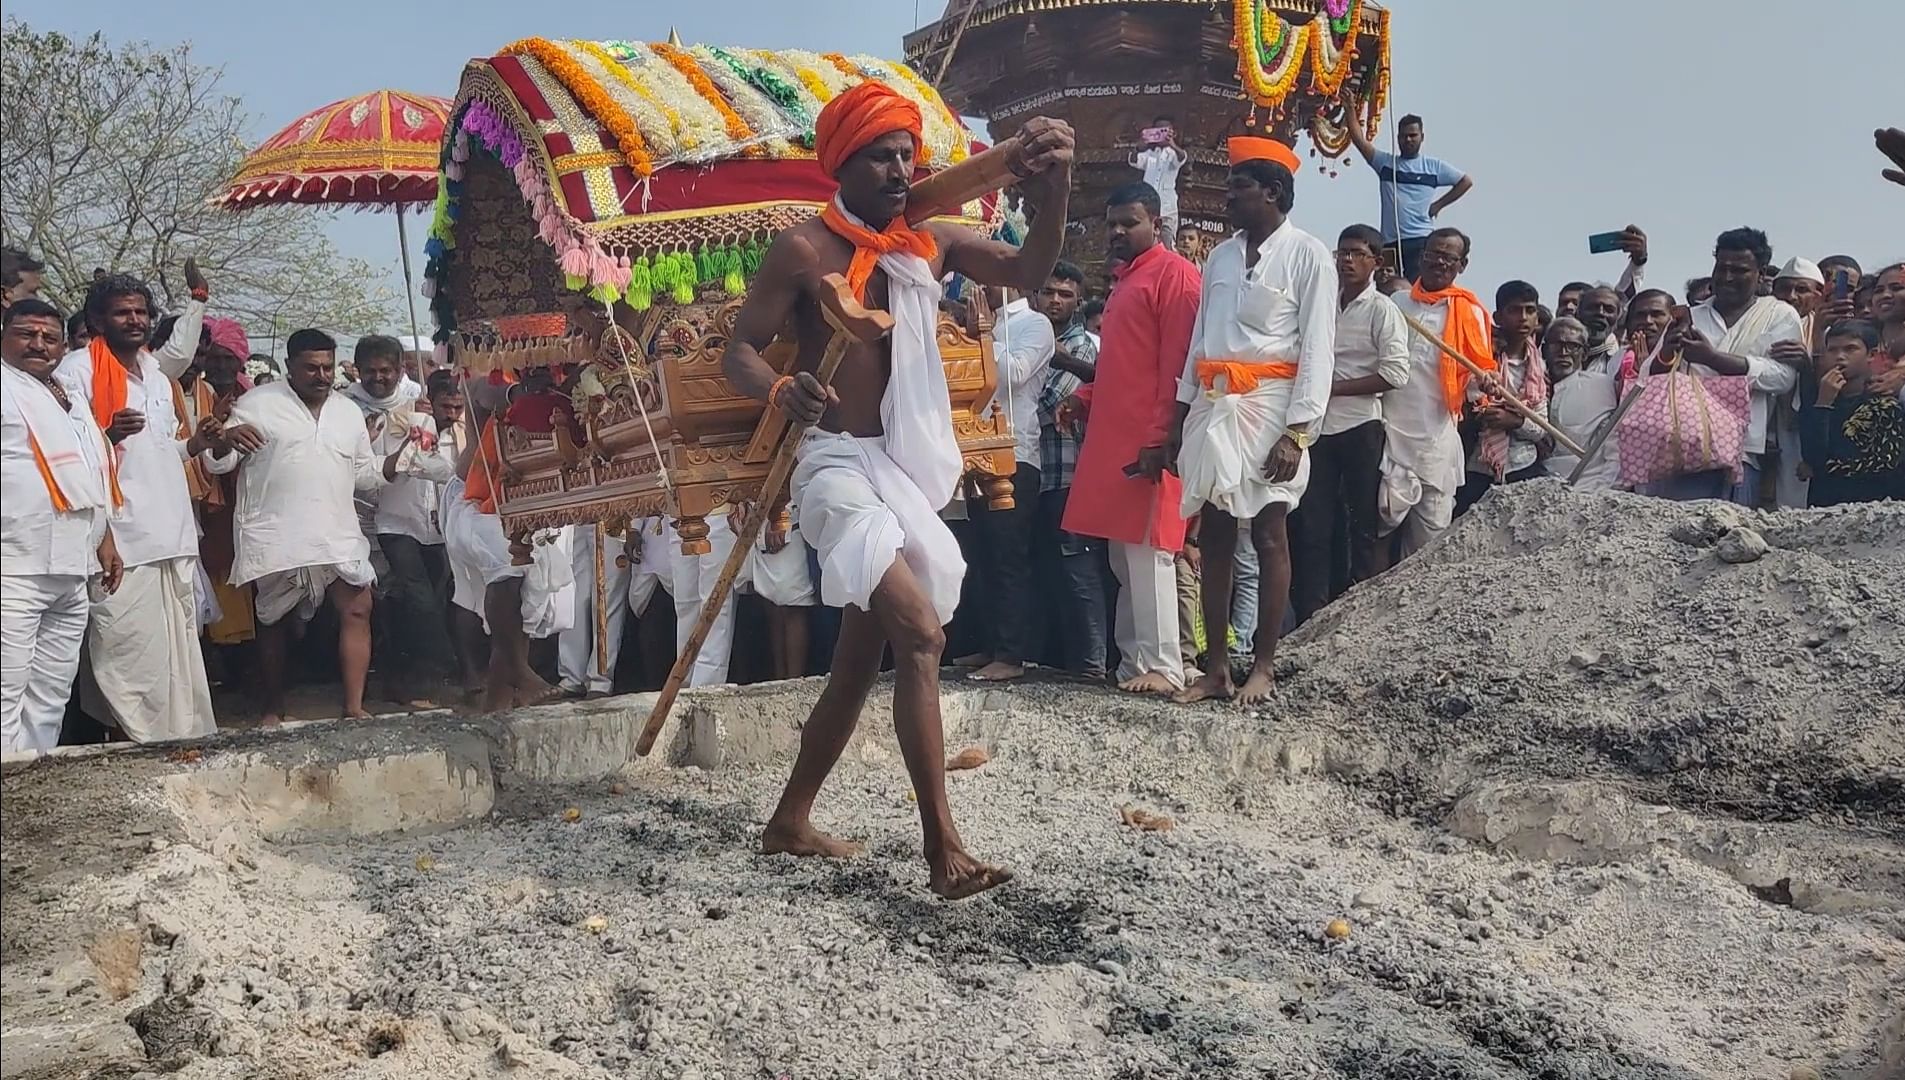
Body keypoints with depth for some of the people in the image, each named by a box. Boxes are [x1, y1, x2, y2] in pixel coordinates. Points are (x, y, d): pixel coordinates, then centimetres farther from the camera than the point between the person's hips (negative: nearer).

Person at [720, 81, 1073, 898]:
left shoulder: (932, 243, 8)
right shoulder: (804, 249, -7)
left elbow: (1028, 271, -1)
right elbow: (740, 350, -7)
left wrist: (1053, 191, -19)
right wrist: (783, 392, -29)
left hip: (905, 468, 7)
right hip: (839, 465, -7)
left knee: (861, 658, 13)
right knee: (920, 635, -23)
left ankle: (790, 822, 29)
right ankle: (944, 848, -21)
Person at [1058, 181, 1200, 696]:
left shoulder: (1174, 273, -6)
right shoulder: (1124, 279, 23)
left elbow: (1178, 363, -15)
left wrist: (1161, 438, -20)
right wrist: (1085, 397, 12)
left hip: (1149, 442, -9)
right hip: (1112, 437, 9)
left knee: (1147, 550, -9)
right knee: (1123, 553, 10)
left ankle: (1162, 667, -4)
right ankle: (1133, 659, 15)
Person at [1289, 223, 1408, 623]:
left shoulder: (1381, 309, -2)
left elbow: (1396, 372, -13)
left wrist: (1335, 388, -12)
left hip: (1361, 427, -5)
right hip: (1320, 426, 5)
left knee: (1362, 525, 2)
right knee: (1312, 525, 2)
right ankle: (1310, 616, 6)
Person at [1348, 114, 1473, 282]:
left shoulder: (1434, 166, 9)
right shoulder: (1385, 162, 12)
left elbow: (1466, 181, 13)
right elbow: (1359, 139, 4)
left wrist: (1439, 204, 5)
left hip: (1421, 240, -3)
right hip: (1389, 241, 3)